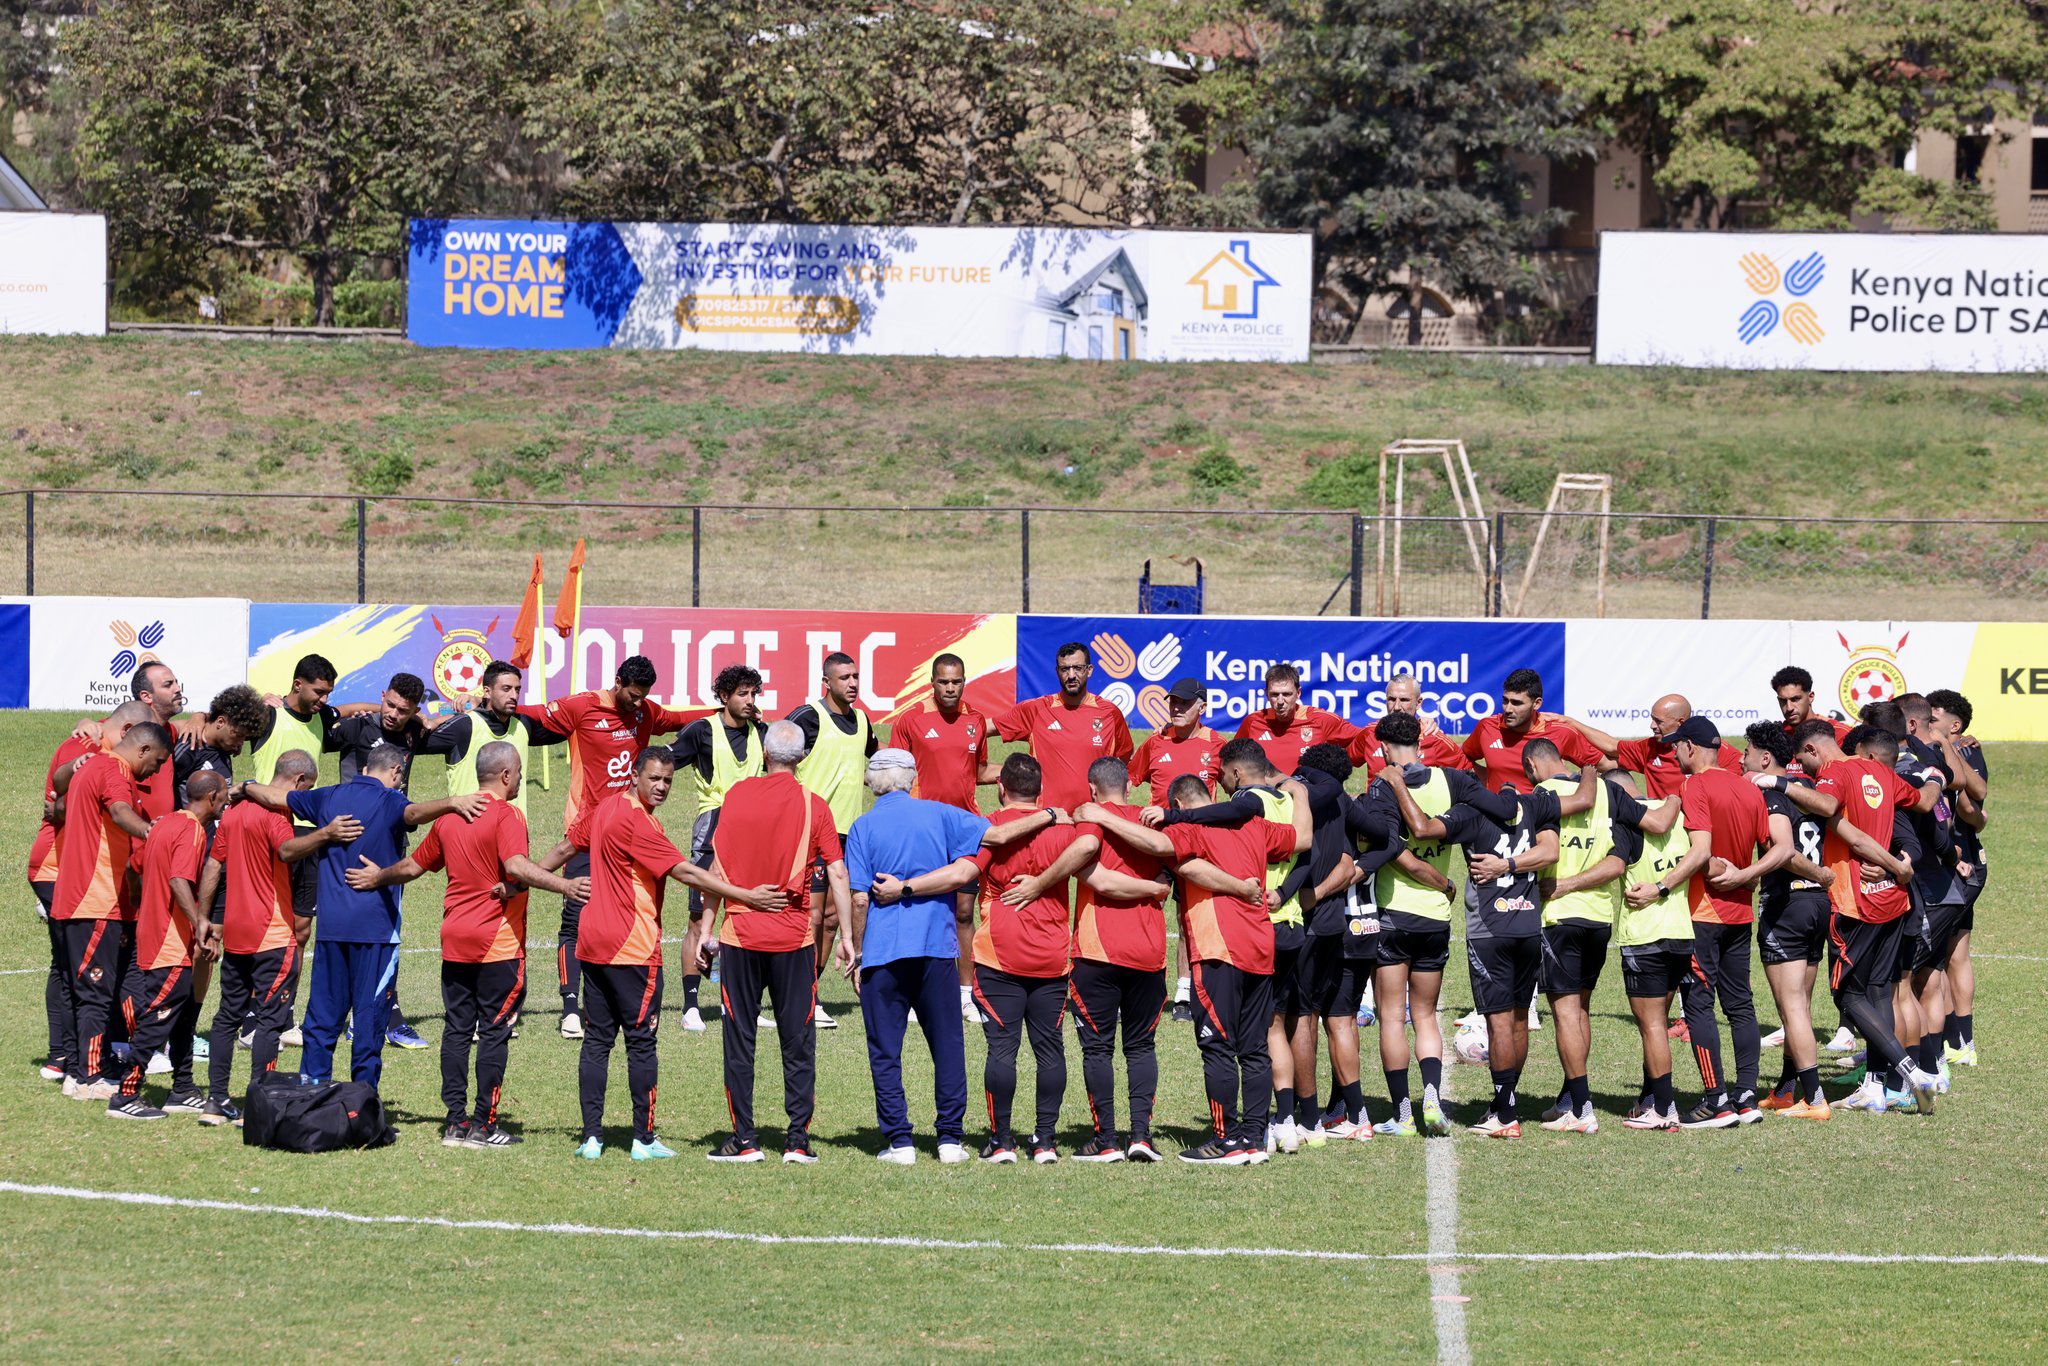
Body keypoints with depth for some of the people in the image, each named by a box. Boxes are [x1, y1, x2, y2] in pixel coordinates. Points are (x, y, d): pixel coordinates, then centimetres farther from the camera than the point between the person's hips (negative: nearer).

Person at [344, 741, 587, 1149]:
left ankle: (456, 1122, 9)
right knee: (494, 1032, 0)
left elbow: (414, 866, 20)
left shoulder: (450, 816, 9)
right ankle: (483, 1125, -1)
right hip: (498, 943, -6)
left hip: (455, 941, 6)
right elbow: (516, 866, -28)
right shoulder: (506, 815, -11)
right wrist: (566, 886, -36)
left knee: (457, 1029, 9)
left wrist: (378, 876, 39)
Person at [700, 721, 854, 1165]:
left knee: (739, 1040, 6)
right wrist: (846, 936, 2)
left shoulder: (737, 795, -1)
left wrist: (708, 928, 8)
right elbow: (837, 875, -4)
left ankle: (744, 1139, 5)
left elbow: (717, 868, 1)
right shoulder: (814, 806, -3)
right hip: (794, 937, 0)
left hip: (739, 933, 0)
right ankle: (798, 1139, 2)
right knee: (798, 1041, 6)